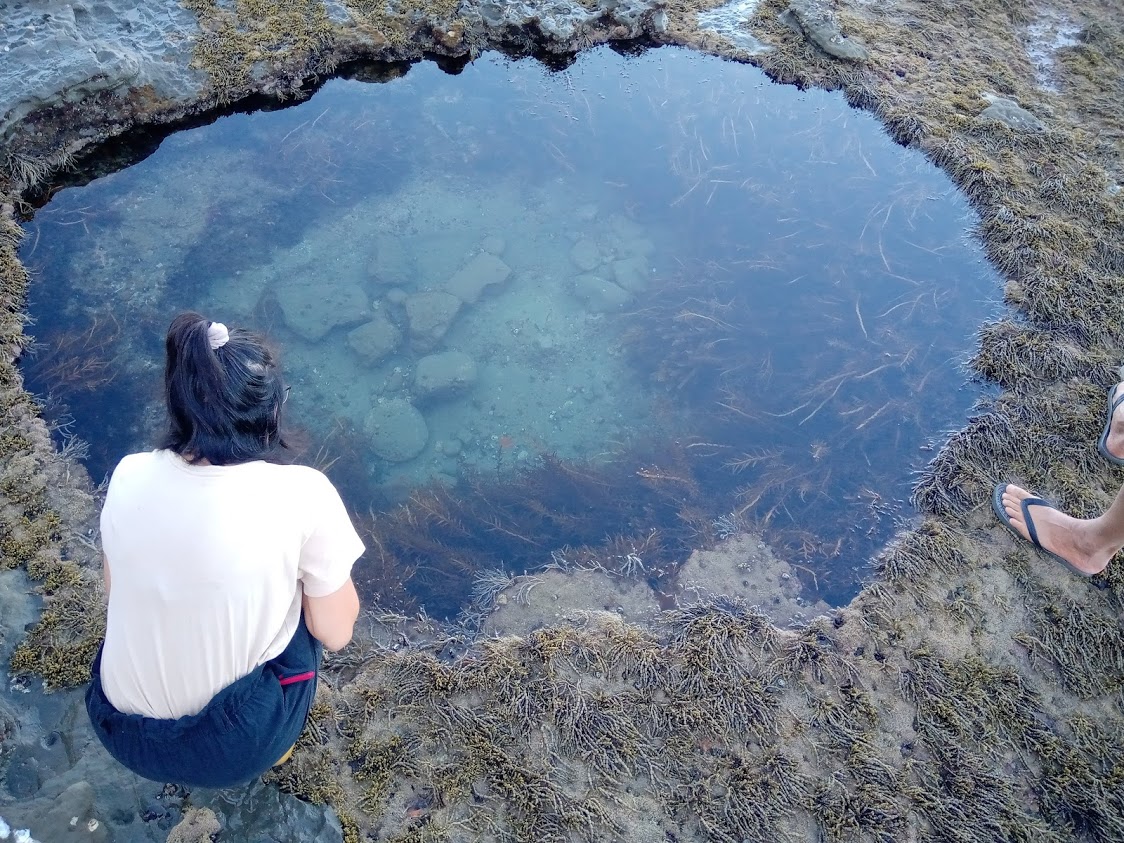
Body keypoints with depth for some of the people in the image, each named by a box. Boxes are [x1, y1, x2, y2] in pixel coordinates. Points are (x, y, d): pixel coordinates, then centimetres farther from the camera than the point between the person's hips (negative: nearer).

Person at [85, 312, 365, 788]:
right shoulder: (303, 495, -20)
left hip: (120, 733, 4)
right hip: (235, 748, -3)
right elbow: (335, 634, -9)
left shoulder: (129, 476, -8)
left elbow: (115, 588, 9)